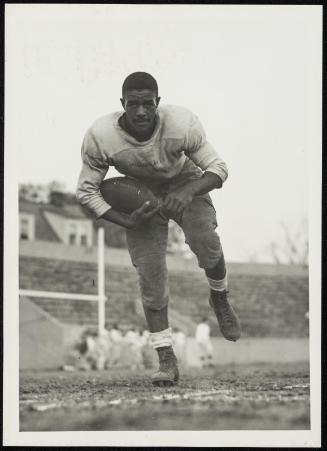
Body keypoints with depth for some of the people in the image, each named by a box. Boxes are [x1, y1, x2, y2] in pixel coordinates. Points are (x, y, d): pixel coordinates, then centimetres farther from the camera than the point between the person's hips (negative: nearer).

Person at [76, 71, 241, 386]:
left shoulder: (182, 122, -31)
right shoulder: (100, 136, -29)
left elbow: (217, 168, -21)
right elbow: (86, 192, -17)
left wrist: (188, 192, -40)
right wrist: (126, 222, -26)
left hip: (186, 185, 0)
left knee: (204, 239, -27)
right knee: (150, 277, -9)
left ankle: (220, 299, 6)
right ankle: (166, 360, 2)